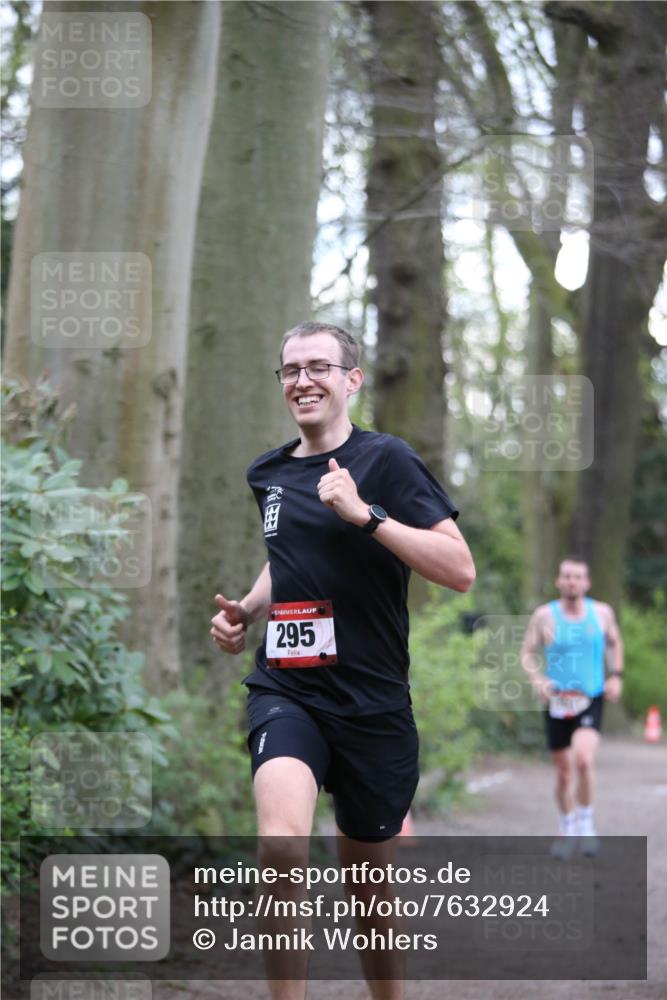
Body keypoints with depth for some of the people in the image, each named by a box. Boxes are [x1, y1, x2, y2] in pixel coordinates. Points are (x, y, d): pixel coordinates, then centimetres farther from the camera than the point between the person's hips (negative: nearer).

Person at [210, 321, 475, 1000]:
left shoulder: (384, 459, -5)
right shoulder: (268, 474, 12)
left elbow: (460, 570, -15)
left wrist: (365, 512, -21)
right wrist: (246, 610, 13)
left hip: (372, 703, -2)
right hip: (285, 691, 3)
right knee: (282, 837, -27)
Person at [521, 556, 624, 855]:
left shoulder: (602, 612, 1)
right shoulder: (544, 615, -5)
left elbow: (614, 643, 19)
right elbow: (527, 653, 0)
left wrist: (616, 675, 5)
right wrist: (537, 680, -18)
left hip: (590, 701, -1)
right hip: (557, 704, 1)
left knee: (583, 759, -24)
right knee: (563, 772, 9)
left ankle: (586, 822, -5)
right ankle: (567, 828, 32)